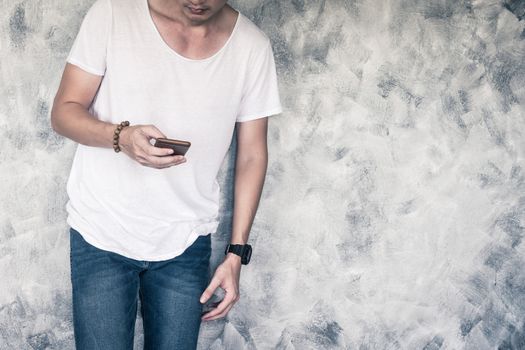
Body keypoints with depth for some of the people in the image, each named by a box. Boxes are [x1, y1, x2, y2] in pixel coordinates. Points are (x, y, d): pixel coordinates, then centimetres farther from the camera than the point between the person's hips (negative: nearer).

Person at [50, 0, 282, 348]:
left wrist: (236, 254, -1)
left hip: (186, 245, 2)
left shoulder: (253, 46, -5)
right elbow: (63, 111, -5)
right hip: (101, 238, -1)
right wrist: (120, 136, -27)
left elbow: (252, 155, 2)